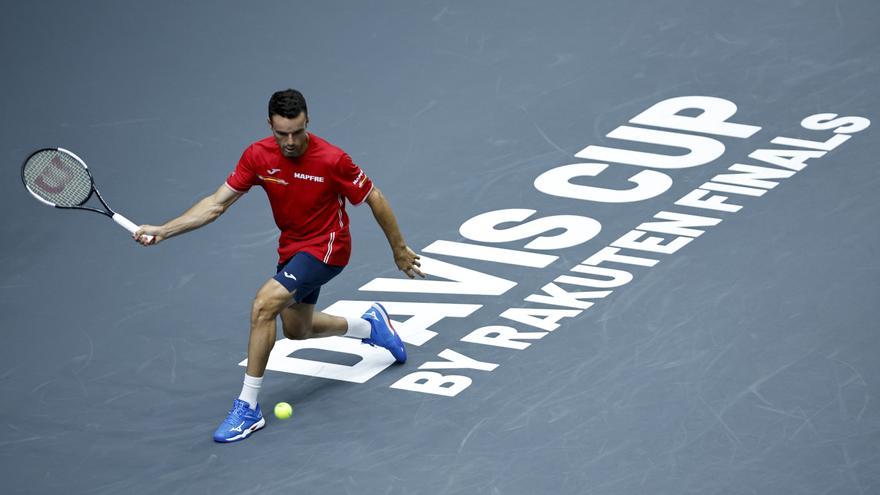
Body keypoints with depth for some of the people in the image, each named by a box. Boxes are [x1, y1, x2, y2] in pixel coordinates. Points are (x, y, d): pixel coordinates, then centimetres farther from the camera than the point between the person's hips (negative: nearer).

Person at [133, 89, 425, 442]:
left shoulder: (332, 160, -25)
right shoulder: (258, 157, -14)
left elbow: (374, 198, -11)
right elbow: (216, 204, -10)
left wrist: (399, 250, -3)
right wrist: (163, 231, -21)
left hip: (327, 248, -7)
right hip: (292, 248, 7)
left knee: (264, 304, -26)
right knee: (297, 330, 24)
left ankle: (248, 407, -19)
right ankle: (370, 325, 51)